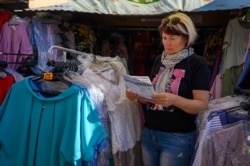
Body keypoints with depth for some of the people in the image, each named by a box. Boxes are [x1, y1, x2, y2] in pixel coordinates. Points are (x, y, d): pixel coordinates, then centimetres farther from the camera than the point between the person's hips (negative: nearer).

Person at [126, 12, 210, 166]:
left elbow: (202, 104, -13)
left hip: (178, 138, -5)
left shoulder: (198, 63, -8)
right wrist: (137, 95, -5)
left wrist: (174, 100, -29)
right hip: (149, 133, 6)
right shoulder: (159, 60, 10)